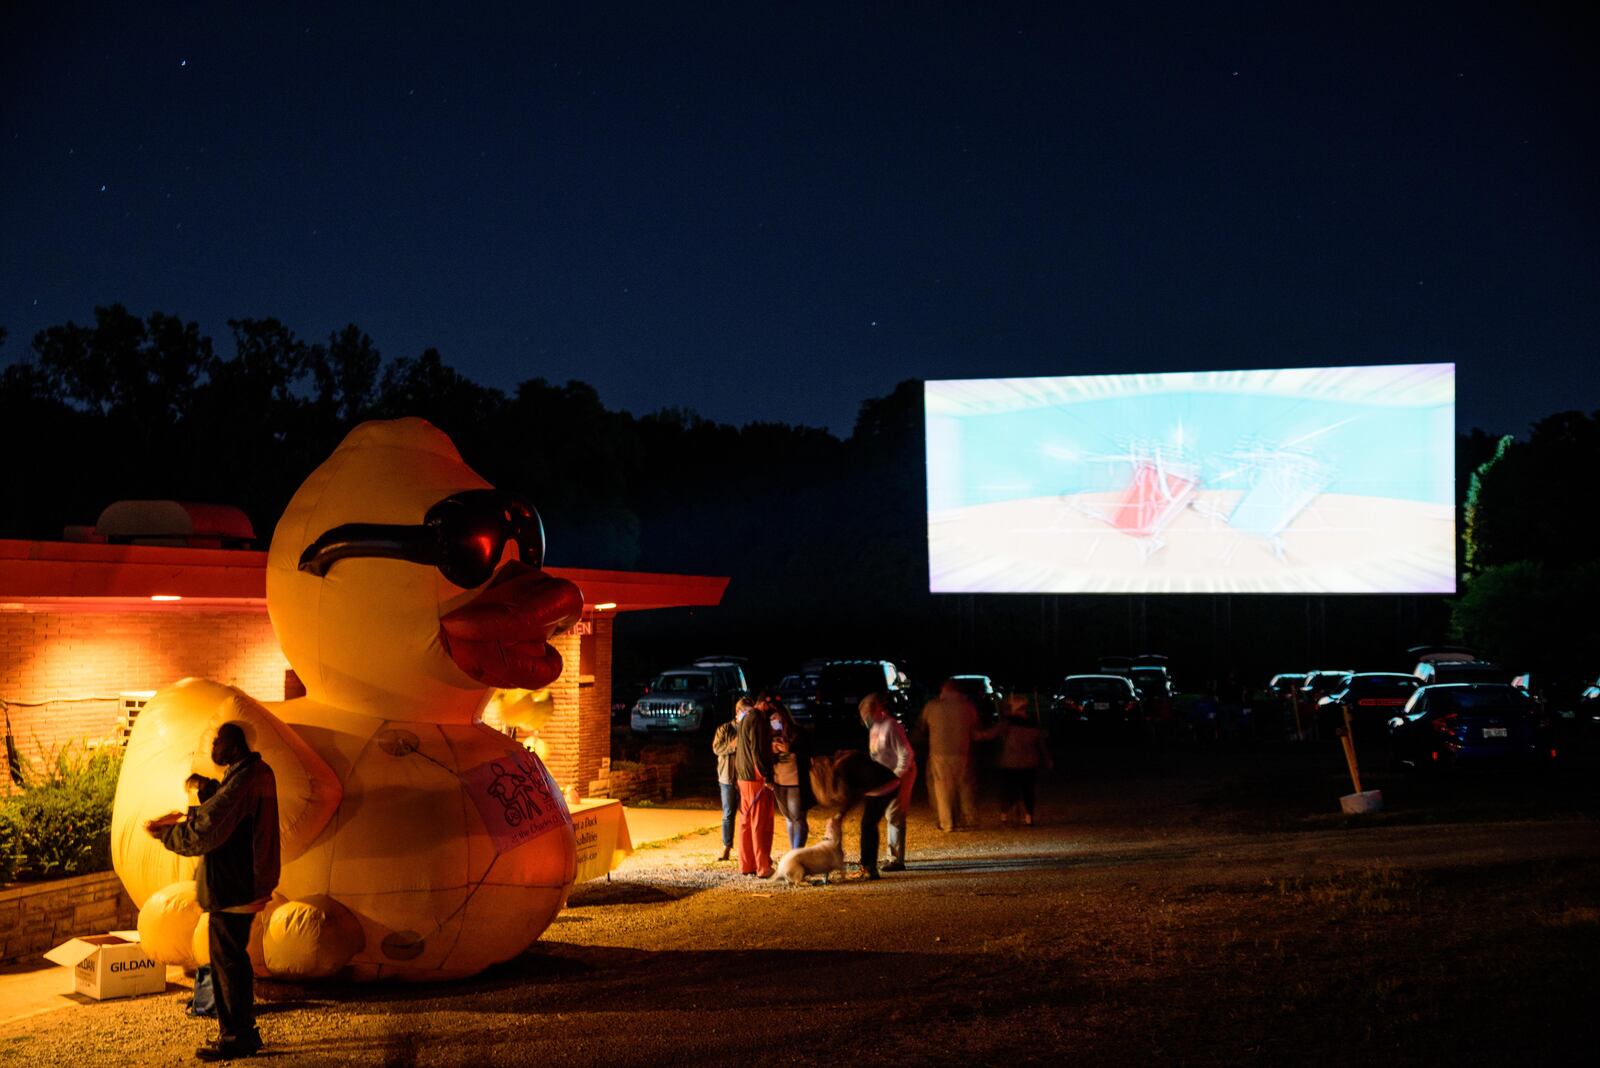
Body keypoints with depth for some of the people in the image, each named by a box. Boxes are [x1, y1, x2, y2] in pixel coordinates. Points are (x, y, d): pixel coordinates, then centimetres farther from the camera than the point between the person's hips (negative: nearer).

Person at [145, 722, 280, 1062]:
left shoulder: (240, 782, -22)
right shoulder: (258, 773, 10)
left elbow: (204, 833, -22)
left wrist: (163, 833, -9)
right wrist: (182, 817, 15)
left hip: (231, 889, -10)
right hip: (246, 884, 10)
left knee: (227, 961, -2)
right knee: (235, 958, 18)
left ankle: (234, 1038, 5)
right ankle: (244, 1032, 26)